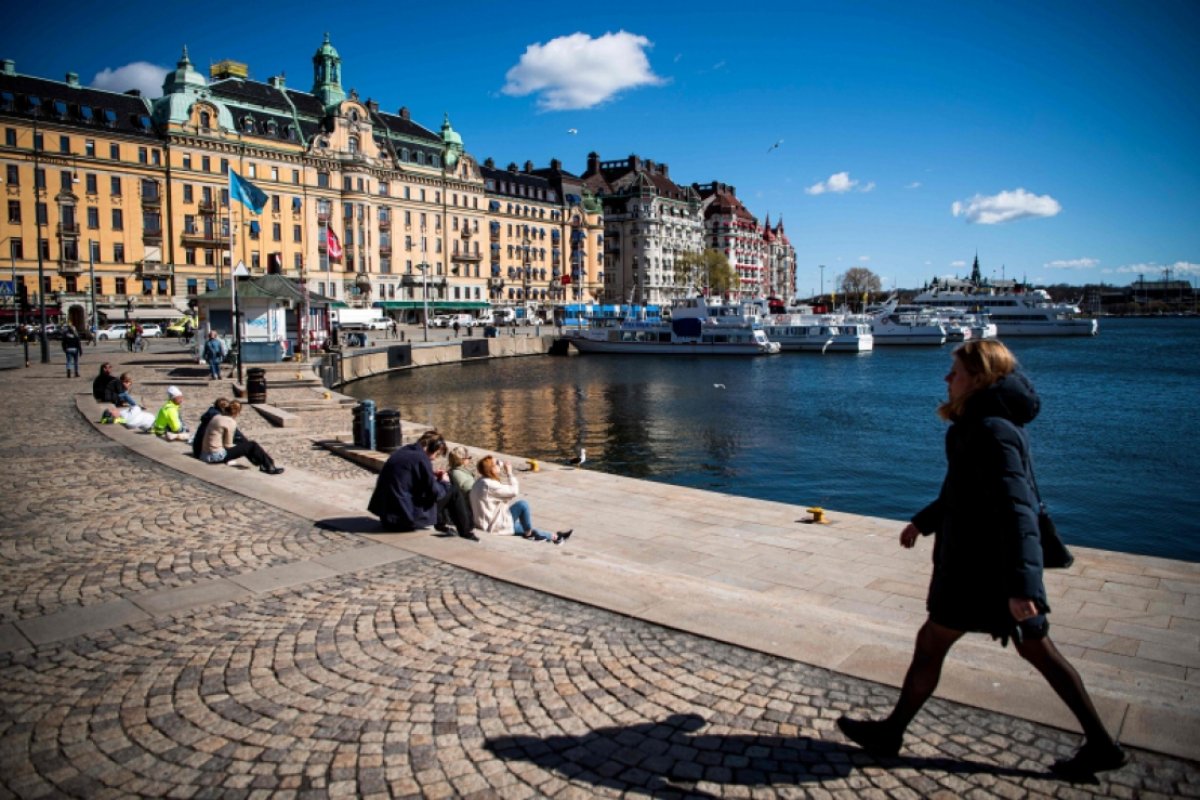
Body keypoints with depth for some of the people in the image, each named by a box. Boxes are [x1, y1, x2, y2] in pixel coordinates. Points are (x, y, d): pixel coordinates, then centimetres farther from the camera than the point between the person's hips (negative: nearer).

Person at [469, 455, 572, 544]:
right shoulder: (489, 485, -25)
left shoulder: (482, 482, 7)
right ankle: (529, 533, 5)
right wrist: (509, 473, -15)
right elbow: (514, 491, -22)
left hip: (486, 524, 11)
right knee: (523, 504, -14)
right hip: (494, 526, -11)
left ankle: (554, 537, 28)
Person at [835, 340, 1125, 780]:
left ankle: (890, 733, 20)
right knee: (1037, 649, 17)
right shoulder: (984, 425, 9)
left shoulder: (992, 431, -22)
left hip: (980, 568, -10)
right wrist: (924, 520, 29)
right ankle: (1100, 743, 26)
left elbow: (1016, 510, -29)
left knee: (930, 644, 4)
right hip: (994, 563, 10)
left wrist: (1020, 584, -32)